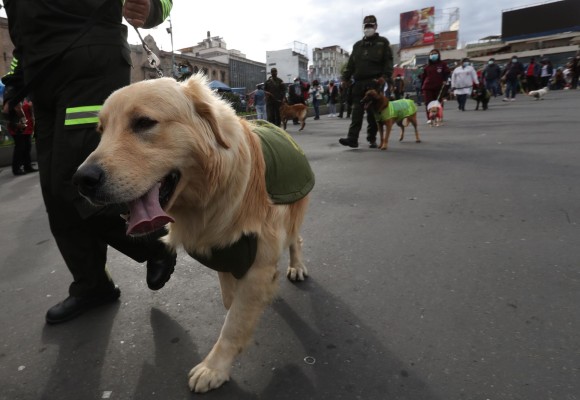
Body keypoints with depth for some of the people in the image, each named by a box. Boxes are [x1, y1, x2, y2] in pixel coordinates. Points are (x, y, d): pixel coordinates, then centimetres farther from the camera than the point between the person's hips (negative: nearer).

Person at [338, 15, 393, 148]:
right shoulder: (357, 45, 22)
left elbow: (388, 61, 2)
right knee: (357, 111, -6)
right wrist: (345, 78, 6)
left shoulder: (383, 42, 11)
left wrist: (385, 77, -14)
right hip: (359, 82, 3)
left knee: (373, 112, -1)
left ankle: (372, 139, 7)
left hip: (375, 82, -3)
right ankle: (352, 138, -12)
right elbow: (350, 64, 18)